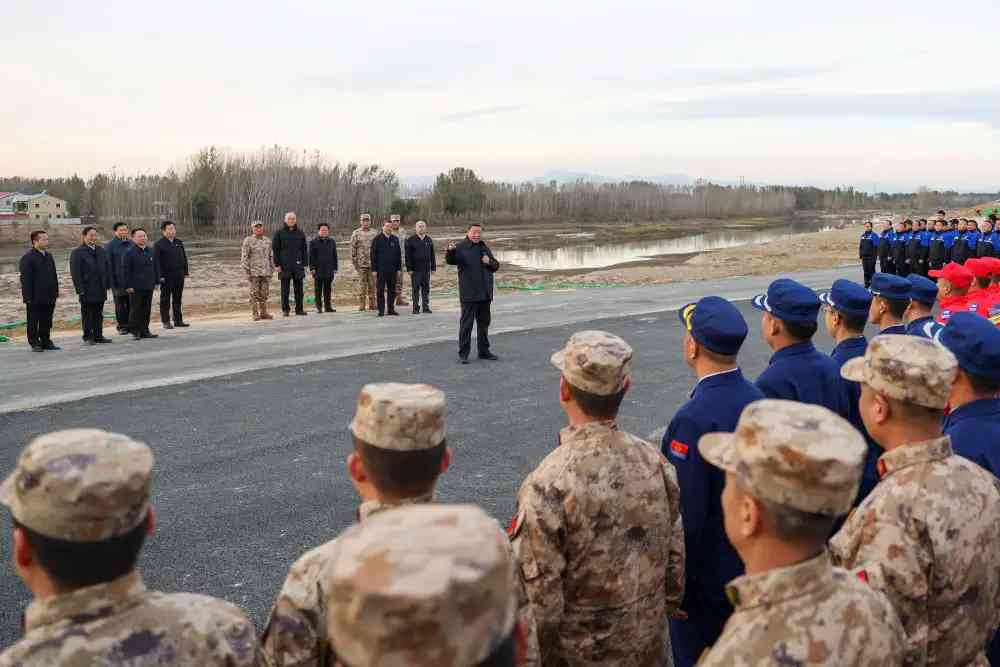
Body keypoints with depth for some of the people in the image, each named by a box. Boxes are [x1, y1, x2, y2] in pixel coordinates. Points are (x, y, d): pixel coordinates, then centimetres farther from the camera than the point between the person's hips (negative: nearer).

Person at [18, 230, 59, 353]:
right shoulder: (28, 258, -8)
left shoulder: (49, 256, 14)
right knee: (33, 322, 2)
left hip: (49, 297, 6)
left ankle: (46, 341, 18)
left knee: (46, 322, 11)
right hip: (35, 298, -6)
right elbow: (25, 279, -12)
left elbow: (54, 276, 19)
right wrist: (28, 297, -16)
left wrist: (56, 292, 14)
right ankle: (34, 344, 8)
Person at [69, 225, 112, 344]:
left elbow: (108, 268, 16)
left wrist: (107, 284, 8)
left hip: (101, 289, 5)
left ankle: (98, 335, 16)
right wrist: (80, 289, -15)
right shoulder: (77, 253, -5)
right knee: (87, 315, 1)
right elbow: (75, 273, -9)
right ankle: (88, 337, 8)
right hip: (87, 291, -5)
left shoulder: (101, 250, 13)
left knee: (99, 314, 9)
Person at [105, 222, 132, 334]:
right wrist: (112, 282, -9)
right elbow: (108, 265, -4)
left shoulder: (131, 244, 8)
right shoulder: (109, 246, -2)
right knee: (120, 304, 5)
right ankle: (122, 326, 12)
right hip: (119, 281, -3)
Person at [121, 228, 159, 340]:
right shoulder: (129, 253, -5)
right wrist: (128, 286, -11)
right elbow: (125, 271, -7)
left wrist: (156, 281, 13)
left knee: (147, 310, 8)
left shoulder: (151, 251, 12)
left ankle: (145, 331, 15)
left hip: (149, 286, 5)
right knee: (136, 310, -1)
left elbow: (156, 267, 18)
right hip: (135, 288, -5)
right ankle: (135, 332, 5)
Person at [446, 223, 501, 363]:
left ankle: (483, 350, 26)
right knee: (466, 323, -4)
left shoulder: (484, 247, 14)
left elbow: (496, 266, 18)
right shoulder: (461, 247, -6)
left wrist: (489, 262, -4)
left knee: (484, 323, 15)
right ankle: (463, 353, 2)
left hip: (485, 293, 6)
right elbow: (451, 260, -23)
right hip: (468, 294, -6)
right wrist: (450, 251, -44)